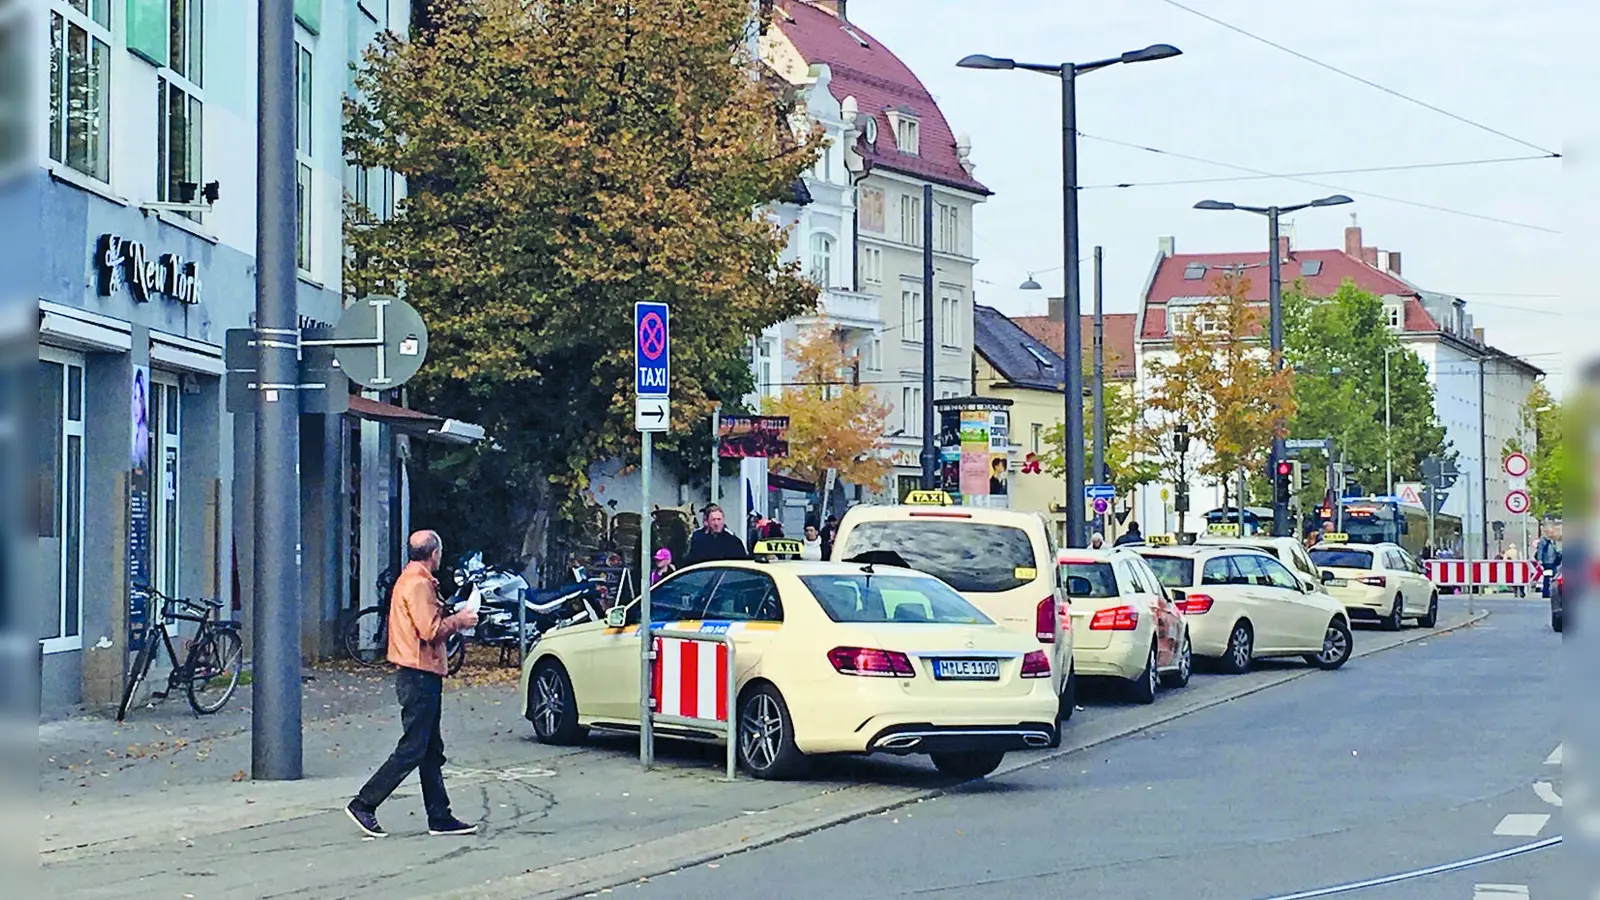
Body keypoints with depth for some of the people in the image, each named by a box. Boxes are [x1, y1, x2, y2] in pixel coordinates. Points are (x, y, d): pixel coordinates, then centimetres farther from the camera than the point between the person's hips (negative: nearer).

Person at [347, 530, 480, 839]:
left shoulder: (412, 580, 17)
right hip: (419, 676, -11)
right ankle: (363, 805, -4)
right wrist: (458, 621, -8)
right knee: (411, 750, -8)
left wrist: (454, 619, 10)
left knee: (432, 752, 12)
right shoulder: (417, 584, -15)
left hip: (423, 676, 11)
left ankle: (440, 818, 15)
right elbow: (431, 630, -22)